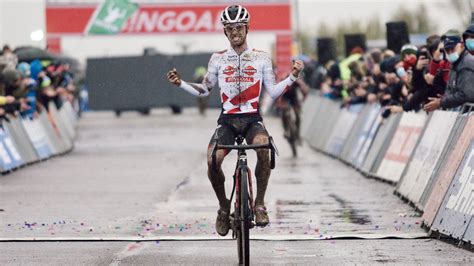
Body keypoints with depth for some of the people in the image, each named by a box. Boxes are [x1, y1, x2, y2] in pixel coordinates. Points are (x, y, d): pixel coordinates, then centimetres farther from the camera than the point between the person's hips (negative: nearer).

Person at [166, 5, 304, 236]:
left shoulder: (261, 58, 6)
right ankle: (224, 206, 1)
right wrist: (181, 84, 3)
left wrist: (292, 76, -6)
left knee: (263, 148, -35)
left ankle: (259, 204, -17)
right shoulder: (218, 59, 8)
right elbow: (204, 90, 17)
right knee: (212, 160, -26)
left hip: (252, 119, -1)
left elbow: (273, 92, 7)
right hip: (227, 120, 1)